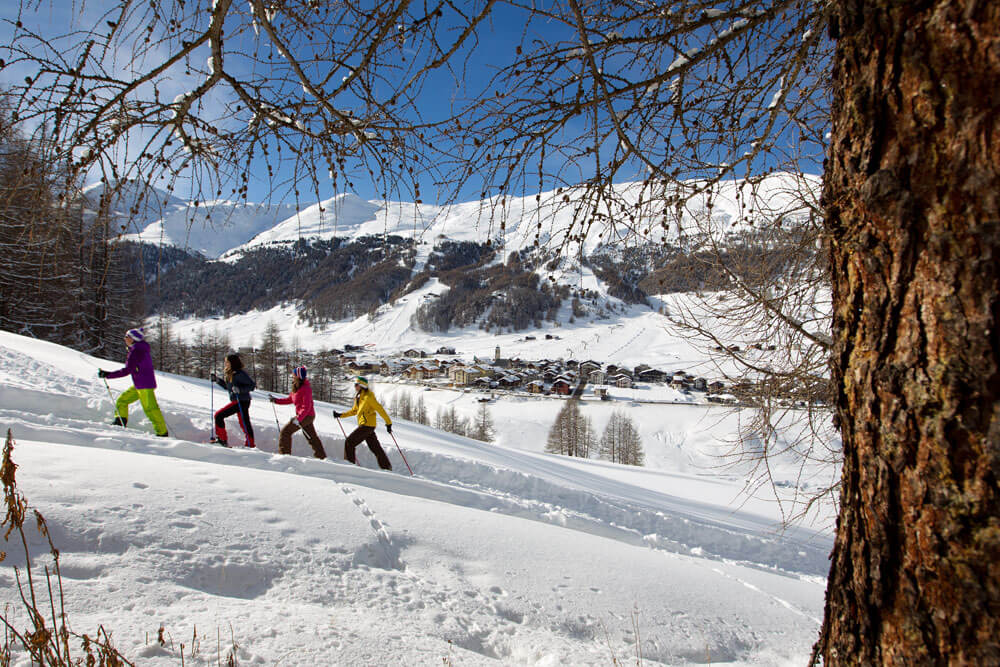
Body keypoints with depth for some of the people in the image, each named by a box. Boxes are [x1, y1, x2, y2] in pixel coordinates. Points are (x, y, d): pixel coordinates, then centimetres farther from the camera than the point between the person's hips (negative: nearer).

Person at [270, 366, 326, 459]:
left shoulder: (305, 389, -18)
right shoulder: (296, 388, 11)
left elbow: (306, 407, -23)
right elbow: (289, 400, 21)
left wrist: (298, 418, -30)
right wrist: (276, 400, 13)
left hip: (306, 416, -10)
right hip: (302, 415, 10)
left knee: (285, 431, -6)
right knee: (312, 437, 15)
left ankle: (283, 454, -2)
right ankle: (322, 456, 22)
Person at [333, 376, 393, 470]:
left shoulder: (368, 397, -13)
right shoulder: (358, 397, 14)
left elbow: (380, 409, -14)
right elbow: (354, 411, 26)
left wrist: (388, 423, -15)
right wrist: (340, 415, 18)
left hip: (367, 425, -9)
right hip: (364, 424, 9)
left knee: (349, 442, -6)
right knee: (375, 448, 10)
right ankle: (387, 467, 14)